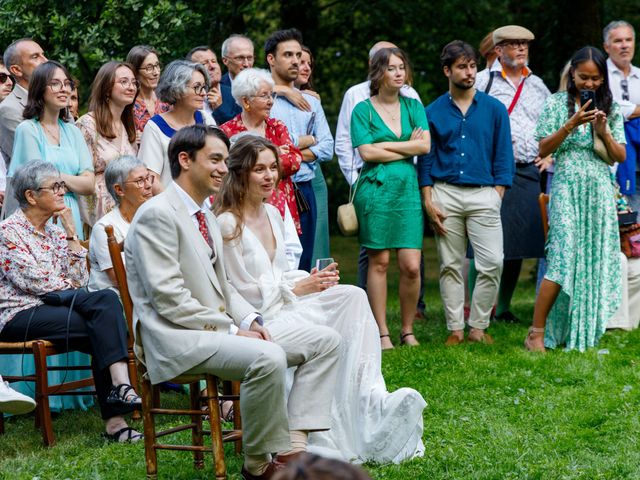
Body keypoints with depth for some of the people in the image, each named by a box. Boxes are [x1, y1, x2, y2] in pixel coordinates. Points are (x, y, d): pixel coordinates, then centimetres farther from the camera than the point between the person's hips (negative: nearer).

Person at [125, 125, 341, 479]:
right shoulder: (157, 214, -11)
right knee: (268, 357, -34)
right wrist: (231, 331, -16)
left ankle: (292, 445, -9)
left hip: (218, 327, 10)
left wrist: (250, 321, 2)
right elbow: (169, 299, -18)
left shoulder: (206, 216, 20)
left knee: (325, 341, 1)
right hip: (177, 338, -10)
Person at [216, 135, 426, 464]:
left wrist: (311, 279, 2)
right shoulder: (227, 224, -9)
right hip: (258, 320, -8)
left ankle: (372, 395, -34)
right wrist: (298, 288, -14)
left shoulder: (272, 214, 18)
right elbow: (241, 292, -12)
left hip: (286, 303, 8)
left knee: (353, 296, -20)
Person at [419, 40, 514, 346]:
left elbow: (503, 157, 7)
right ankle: (455, 329, 9)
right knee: (450, 266, 3)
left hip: (484, 194, 0)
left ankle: (478, 326, 2)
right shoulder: (434, 112, 8)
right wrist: (428, 203, -1)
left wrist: (497, 197, -3)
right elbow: (426, 159, 8)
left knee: (492, 263, -10)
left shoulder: (494, 109, 7)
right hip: (445, 195, 1)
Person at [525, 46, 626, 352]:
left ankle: (584, 332, 8)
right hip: (568, 188, -4)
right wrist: (571, 125, -13)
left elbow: (620, 157, 10)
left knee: (594, 259, 1)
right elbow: (543, 149, -1)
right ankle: (537, 333, -8)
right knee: (564, 258, -13)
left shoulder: (611, 109, 11)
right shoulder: (556, 104, 3)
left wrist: (604, 132, -8)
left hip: (600, 190, 4)